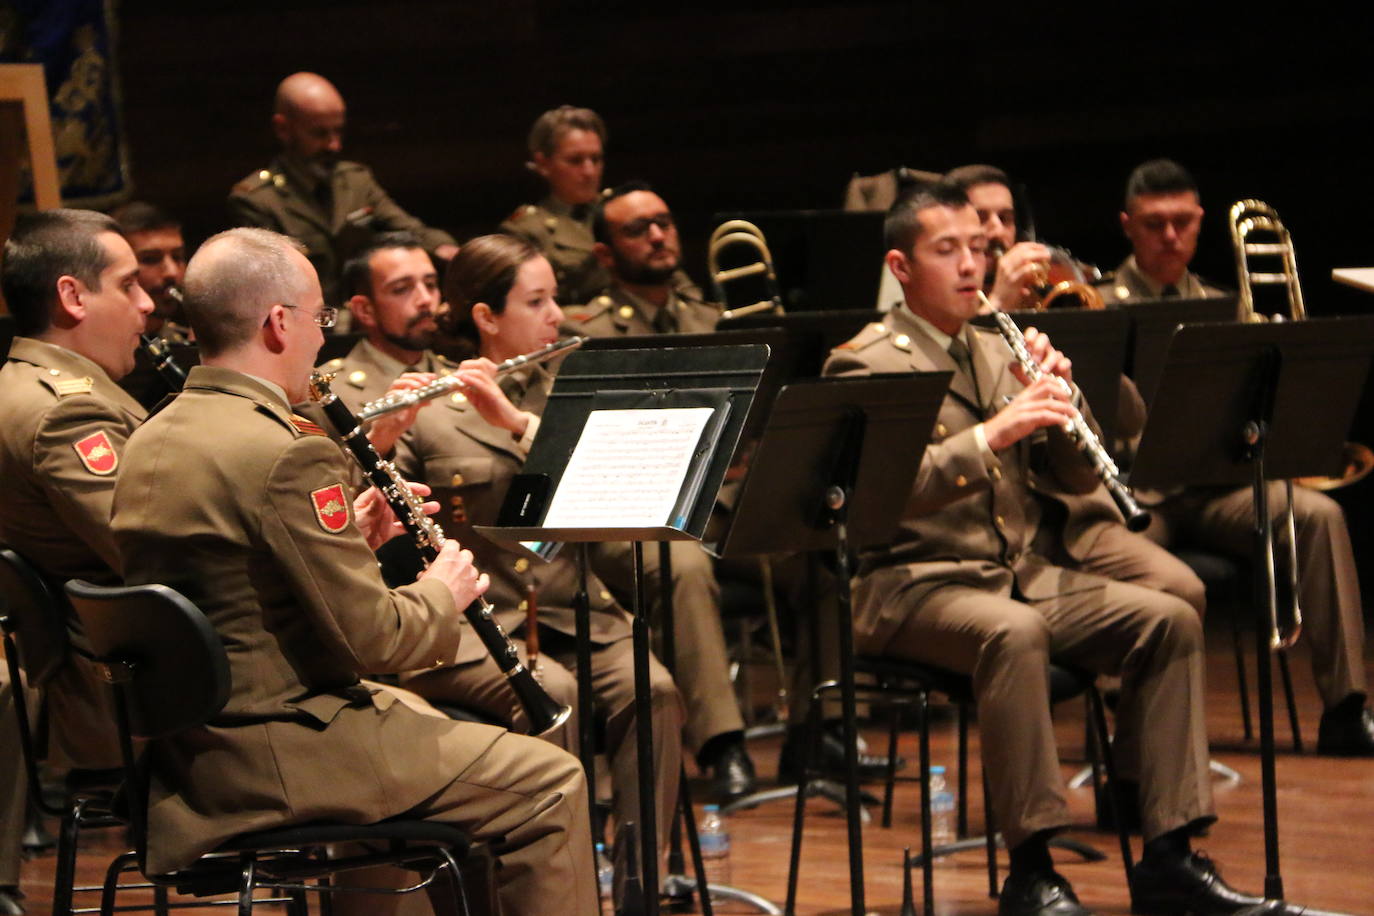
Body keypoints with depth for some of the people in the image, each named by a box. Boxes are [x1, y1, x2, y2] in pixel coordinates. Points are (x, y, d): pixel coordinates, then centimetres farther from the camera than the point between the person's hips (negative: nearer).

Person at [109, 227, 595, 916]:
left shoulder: (150, 443, 6)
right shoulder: (286, 453, -21)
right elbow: (372, 637, -19)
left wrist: (350, 539, 11)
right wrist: (441, 592, 1)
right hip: (273, 763, -10)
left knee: (419, 716, 31)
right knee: (550, 785, -2)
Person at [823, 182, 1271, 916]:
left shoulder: (996, 353, 17)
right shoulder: (865, 366, -5)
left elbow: (1074, 479, 14)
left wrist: (1058, 396, -5)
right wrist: (990, 435, -30)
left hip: (1024, 573, 7)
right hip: (913, 584, -7)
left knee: (1170, 620, -12)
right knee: (1013, 630, -37)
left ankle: (1168, 857, -11)